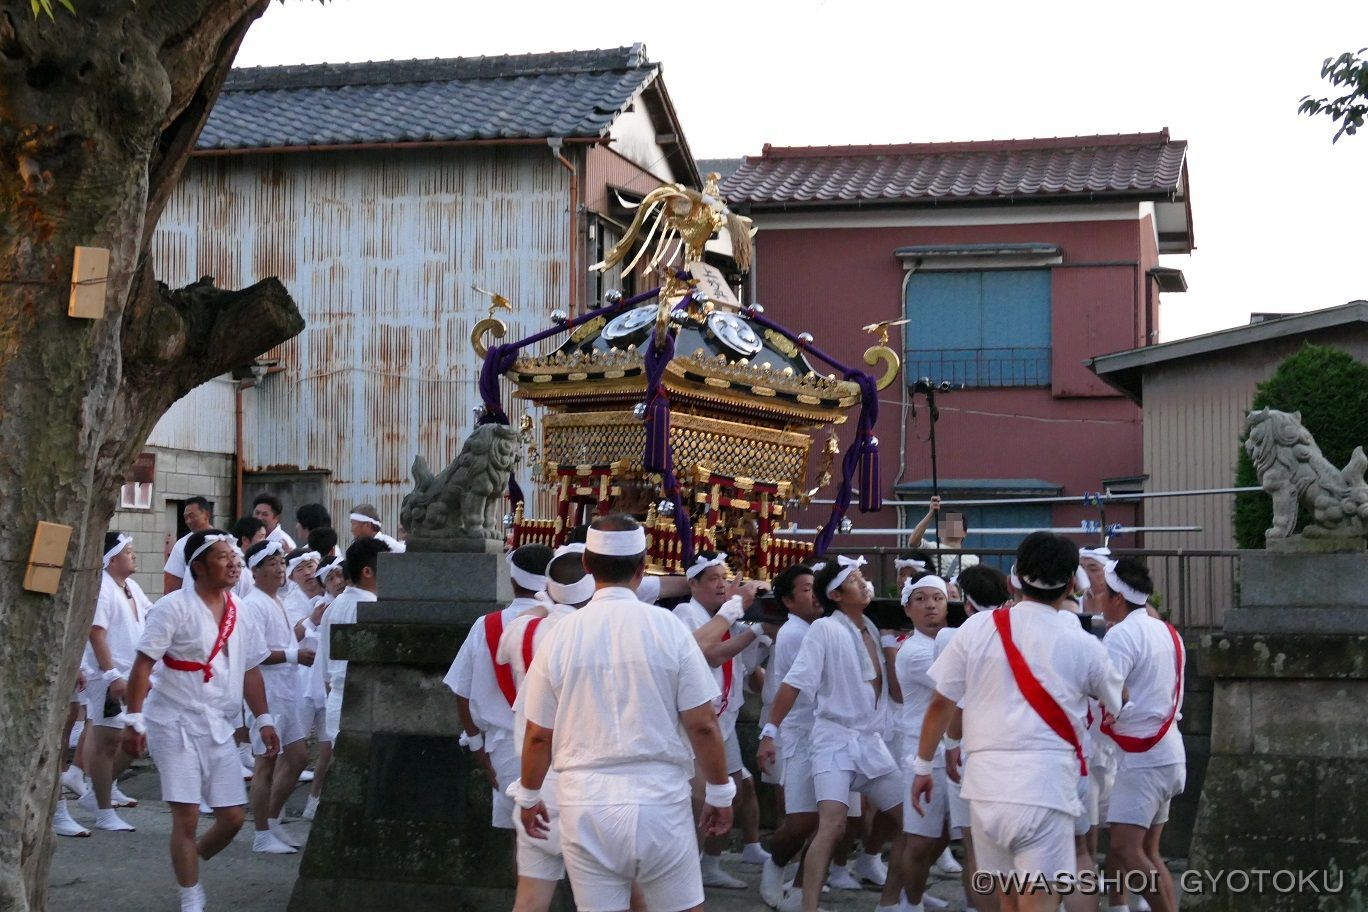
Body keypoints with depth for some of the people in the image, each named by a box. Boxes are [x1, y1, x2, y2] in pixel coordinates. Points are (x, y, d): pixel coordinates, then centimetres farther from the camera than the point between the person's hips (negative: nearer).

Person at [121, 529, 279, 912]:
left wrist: (263, 719, 9)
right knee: (187, 816, -7)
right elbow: (143, 664, -13)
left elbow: (249, 670, 15)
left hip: (219, 728, 6)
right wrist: (133, 720, -18)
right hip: (176, 725, -6)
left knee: (232, 817, 5)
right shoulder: (174, 607, -10)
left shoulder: (240, 611, 8)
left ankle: (188, 864, 31)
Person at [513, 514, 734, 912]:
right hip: (659, 800, -1)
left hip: (585, 805, 2)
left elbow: (538, 734, 3)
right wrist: (720, 792, 9)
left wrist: (529, 796, 19)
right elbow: (702, 726, -5)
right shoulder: (668, 629, -7)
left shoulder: (562, 634, -2)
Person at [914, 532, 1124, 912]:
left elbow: (941, 703, 6)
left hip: (985, 786, 3)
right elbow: (1116, 700, 20)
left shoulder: (977, 627, 1)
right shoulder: (1082, 645, -1)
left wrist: (923, 765, 19)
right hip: (1044, 791, -3)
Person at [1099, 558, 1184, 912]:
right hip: (1167, 753, 10)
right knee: (1147, 852, 14)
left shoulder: (1122, 634, -14)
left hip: (1141, 757, -10)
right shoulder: (1166, 631, 14)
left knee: (1123, 851, -13)